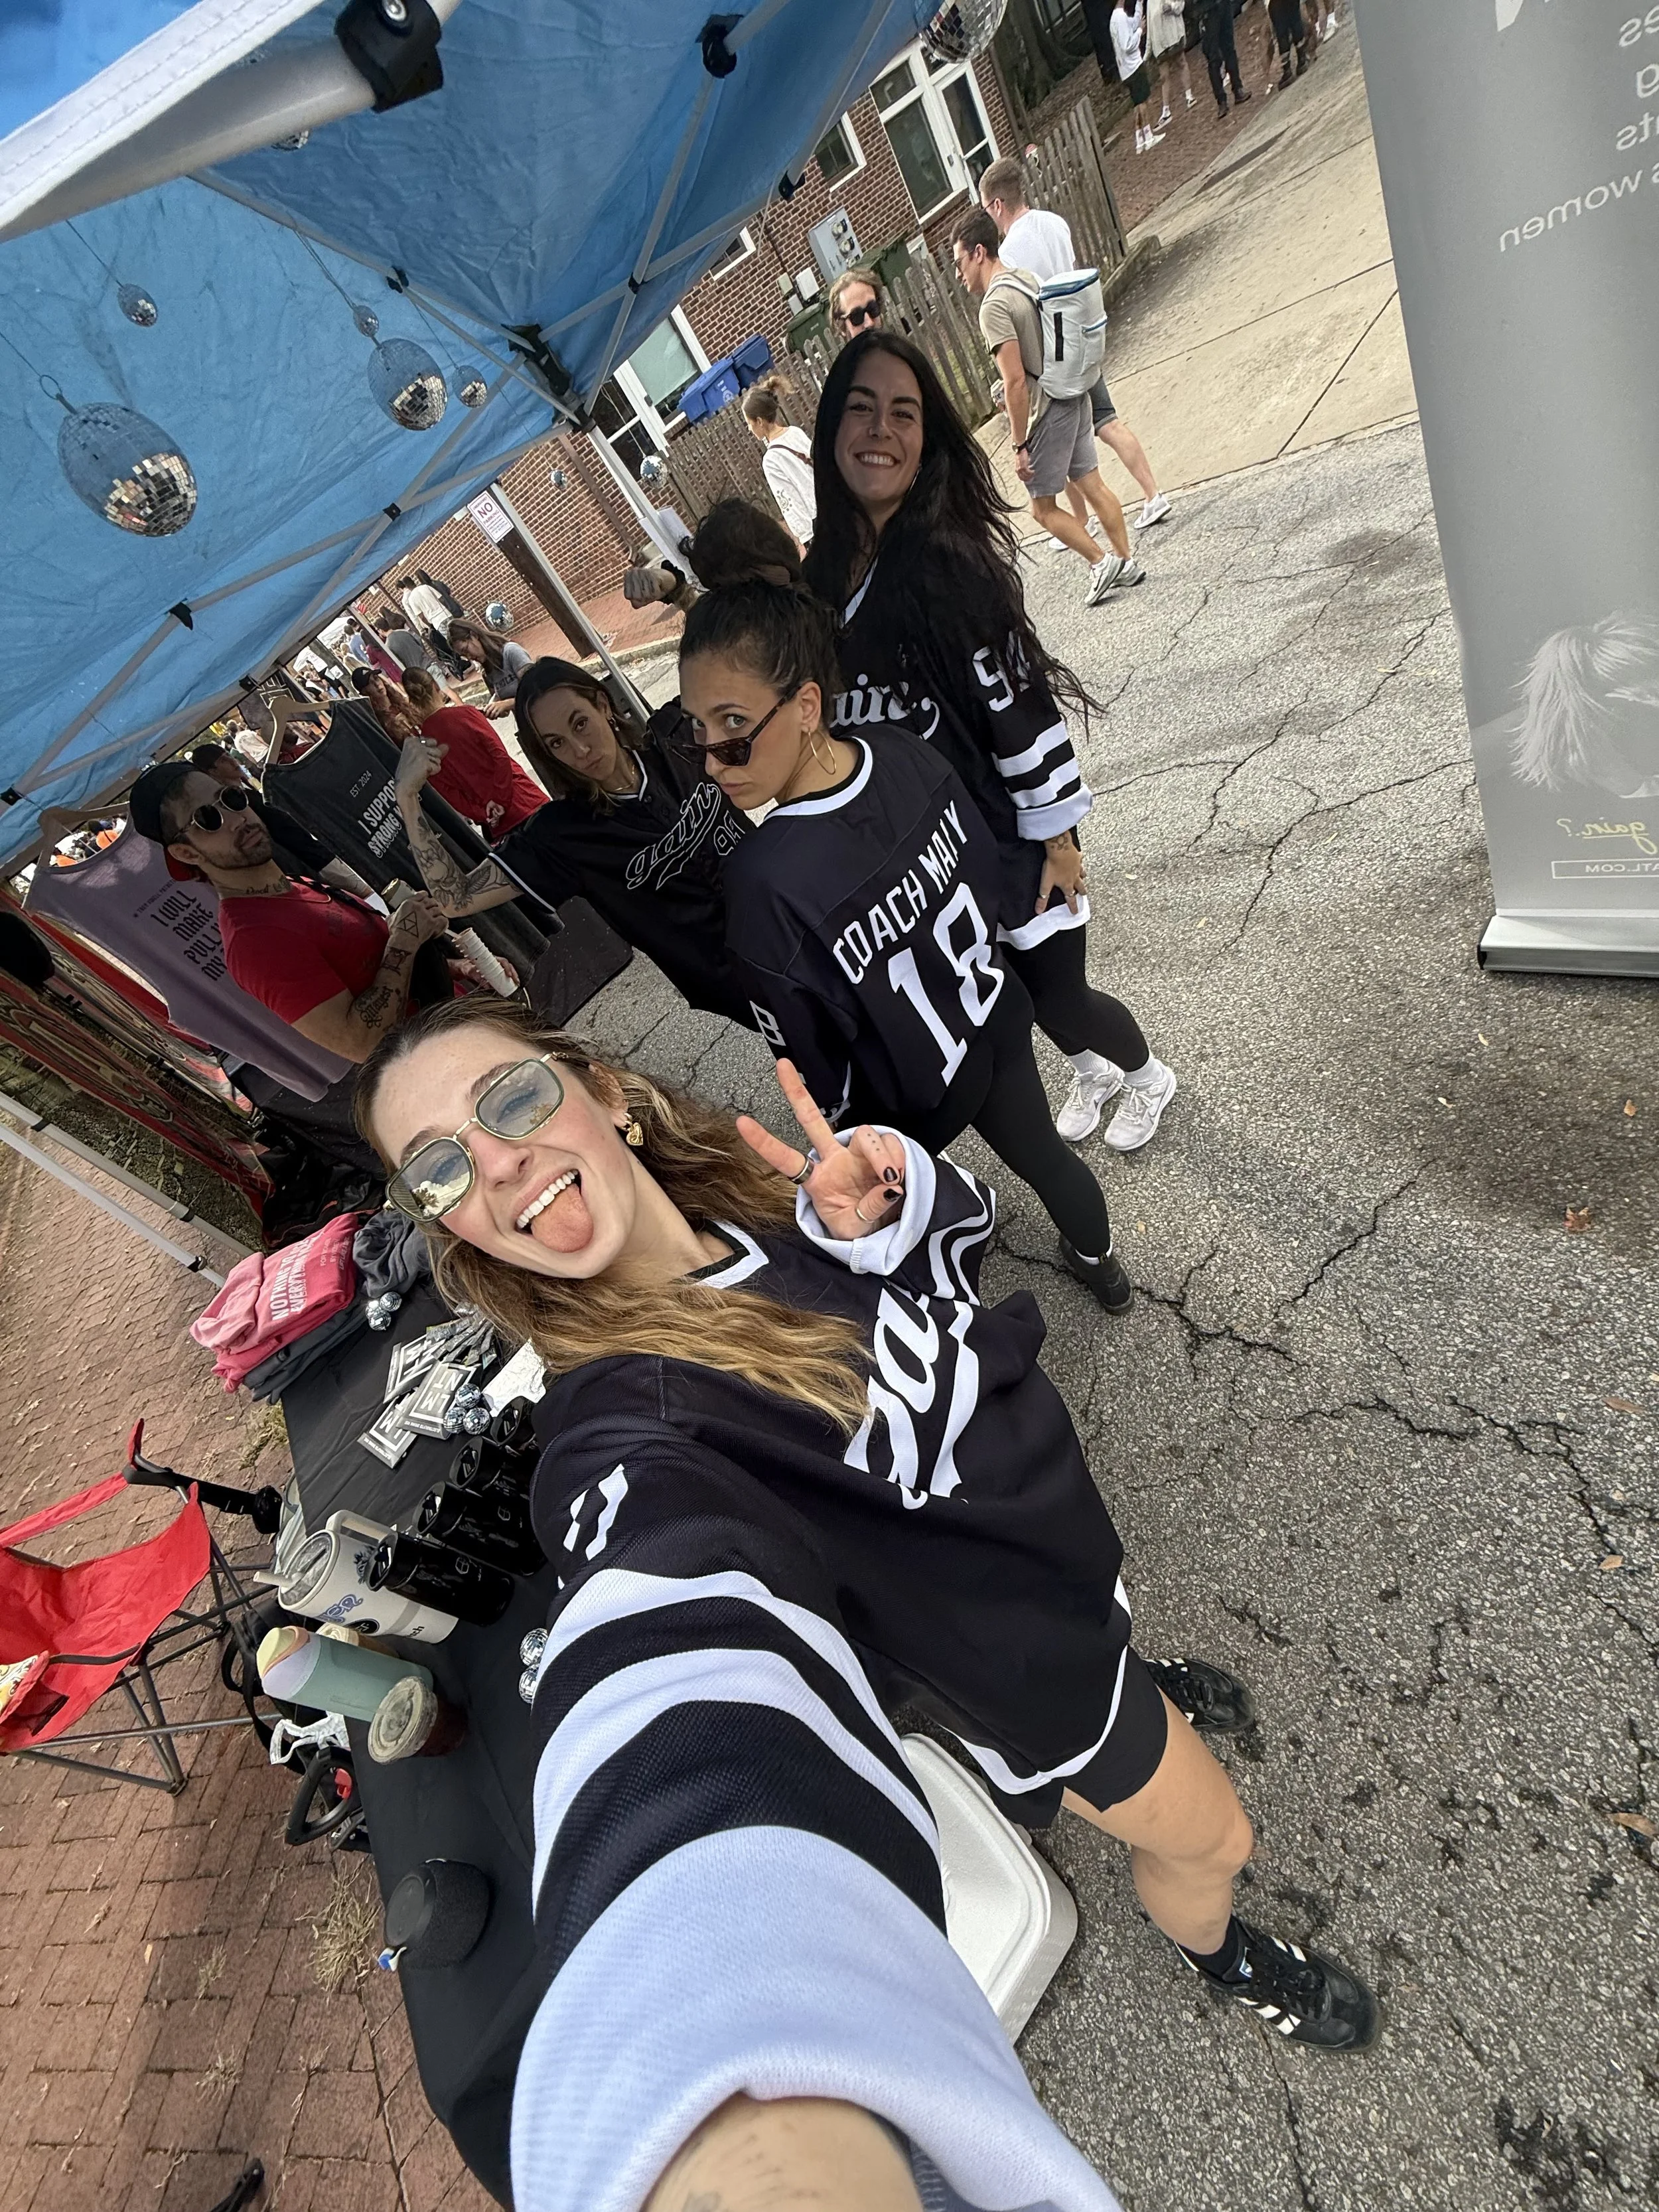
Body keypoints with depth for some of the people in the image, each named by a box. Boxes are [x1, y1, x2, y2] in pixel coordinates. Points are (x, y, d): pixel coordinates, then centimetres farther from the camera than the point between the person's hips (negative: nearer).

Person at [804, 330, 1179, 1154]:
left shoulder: (945, 565, -21)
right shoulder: (826, 572, 0)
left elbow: (1020, 706, -18)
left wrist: (1058, 837, -13)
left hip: (1008, 839, -6)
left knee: (1054, 991, 9)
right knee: (1018, 991, 22)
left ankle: (1145, 1076, 44)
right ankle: (1091, 1069, 55)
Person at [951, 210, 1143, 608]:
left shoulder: (994, 306, -19)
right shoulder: (1028, 277, 9)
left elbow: (1016, 382, -27)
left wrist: (1020, 446, -24)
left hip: (1048, 412, -9)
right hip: (1074, 396, 9)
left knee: (1043, 507, 3)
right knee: (1092, 483, 13)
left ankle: (1103, 562, 2)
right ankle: (1126, 562, 20)